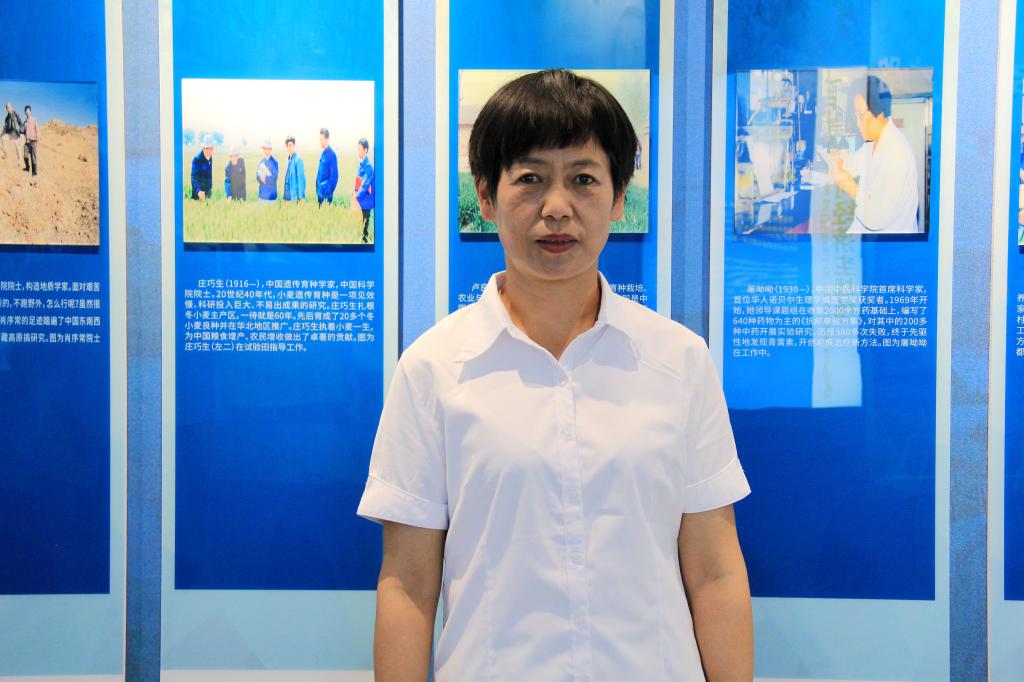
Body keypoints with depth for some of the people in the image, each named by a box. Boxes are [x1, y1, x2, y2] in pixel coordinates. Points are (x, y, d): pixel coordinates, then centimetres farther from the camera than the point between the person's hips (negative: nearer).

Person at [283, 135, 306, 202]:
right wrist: (285, 196, 14)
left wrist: (300, 197, -16)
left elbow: (301, 179, -14)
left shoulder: (298, 160, -12)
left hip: (295, 196, -8)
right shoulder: (289, 159, 11)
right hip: (288, 195, 8)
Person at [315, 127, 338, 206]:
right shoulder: (323, 154, 12)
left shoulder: (331, 154, -14)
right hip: (320, 191, 8)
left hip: (326, 194, -8)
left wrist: (328, 191, -18)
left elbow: (334, 176, -16)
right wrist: (317, 189, 13)